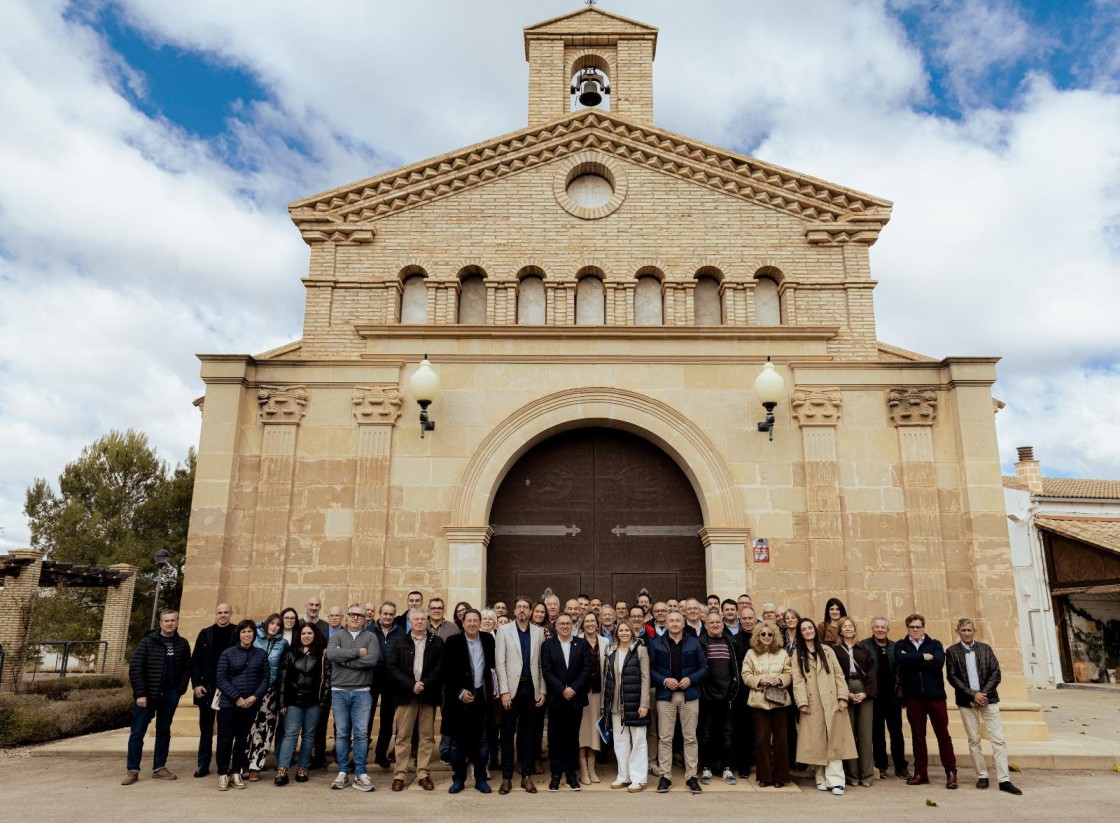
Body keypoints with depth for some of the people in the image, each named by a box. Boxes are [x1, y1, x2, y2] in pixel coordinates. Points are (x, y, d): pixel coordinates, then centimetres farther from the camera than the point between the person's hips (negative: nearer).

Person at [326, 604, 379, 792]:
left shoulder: (370, 637, 3)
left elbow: (372, 660, -14)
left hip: (362, 692, -1)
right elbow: (331, 654, -15)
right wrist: (358, 652, -14)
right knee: (341, 733, 7)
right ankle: (342, 772, 17)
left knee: (362, 733, -1)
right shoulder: (337, 636, 6)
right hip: (339, 691, 1)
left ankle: (360, 774, 6)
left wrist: (344, 659, -11)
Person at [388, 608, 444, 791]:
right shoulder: (400, 643, 9)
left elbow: (441, 668, -2)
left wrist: (424, 684, -13)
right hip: (406, 695, 0)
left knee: (427, 736, 4)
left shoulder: (437, 642, 5)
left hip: (429, 695, 0)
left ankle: (424, 774, 12)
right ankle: (399, 775, 9)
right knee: (403, 736, 2)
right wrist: (411, 685, -11)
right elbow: (392, 669, 0)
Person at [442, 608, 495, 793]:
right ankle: (458, 779, 19)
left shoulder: (488, 639, 3)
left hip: (482, 695, 3)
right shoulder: (453, 642, -7)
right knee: (458, 740, 7)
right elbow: (447, 672, -7)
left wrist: (492, 690, 7)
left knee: (482, 741, 7)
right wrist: (460, 692, -13)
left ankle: (480, 779, 18)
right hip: (459, 697, -2)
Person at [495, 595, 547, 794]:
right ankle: (506, 777, 12)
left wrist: (542, 690, 2)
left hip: (532, 687, 2)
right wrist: (504, 691, -10)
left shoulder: (539, 632, 6)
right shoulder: (504, 631, 1)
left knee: (527, 733, 9)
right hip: (512, 687, -2)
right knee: (508, 733, 4)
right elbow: (500, 662, -3)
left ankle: (527, 776, 17)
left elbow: (542, 663, 7)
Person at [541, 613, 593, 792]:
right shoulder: (547, 645, 2)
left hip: (576, 698, 1)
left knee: (573, 737, 6)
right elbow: (546, 671, -5)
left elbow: (587, 669, -1)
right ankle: (556, 774, 13)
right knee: (555, 737, 3)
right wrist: (562, 690, -13)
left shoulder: (582, 644, 4)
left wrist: (573, 688, -11)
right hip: (555, 698, -1)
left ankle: (571, 774, 16)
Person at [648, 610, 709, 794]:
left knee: (690, 737, 5)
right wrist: (664, 680, -14)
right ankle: (665, 776, 11)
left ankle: (691, 777, 14)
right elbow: (650, 668, 0)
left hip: (689, 694, 1)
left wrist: (691, 679, -12)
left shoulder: (694, 642, 5)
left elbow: (704, 667, 4)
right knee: (665, 738, 2)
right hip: (665, 695, 0)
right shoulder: (656, 643, 3)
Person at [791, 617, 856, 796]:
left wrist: (842, 697, -5)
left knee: (834, 741, -5)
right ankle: (822, 778, 9)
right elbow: (797, 680, 0)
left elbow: (839, 675, 6)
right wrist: (802, 702, -10)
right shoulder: (798, 655, 8)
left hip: (831, 702, 0)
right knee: (817, 742, 1)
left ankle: (835, 780, -7)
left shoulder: (827, 650, 11)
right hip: (812, 704, 0)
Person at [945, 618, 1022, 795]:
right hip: (966, 701, -1)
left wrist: (983, 693, -10)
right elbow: (952, 677, -4)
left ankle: (1004, 780, -3)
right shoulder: (952, 651, 1)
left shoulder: (985, 648, 6)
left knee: (997, 739, -4)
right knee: (974, 740, 4)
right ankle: (982, 776, 14)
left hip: (988, 698, 1)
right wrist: (973, 695, -12)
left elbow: (996, 673, 1)